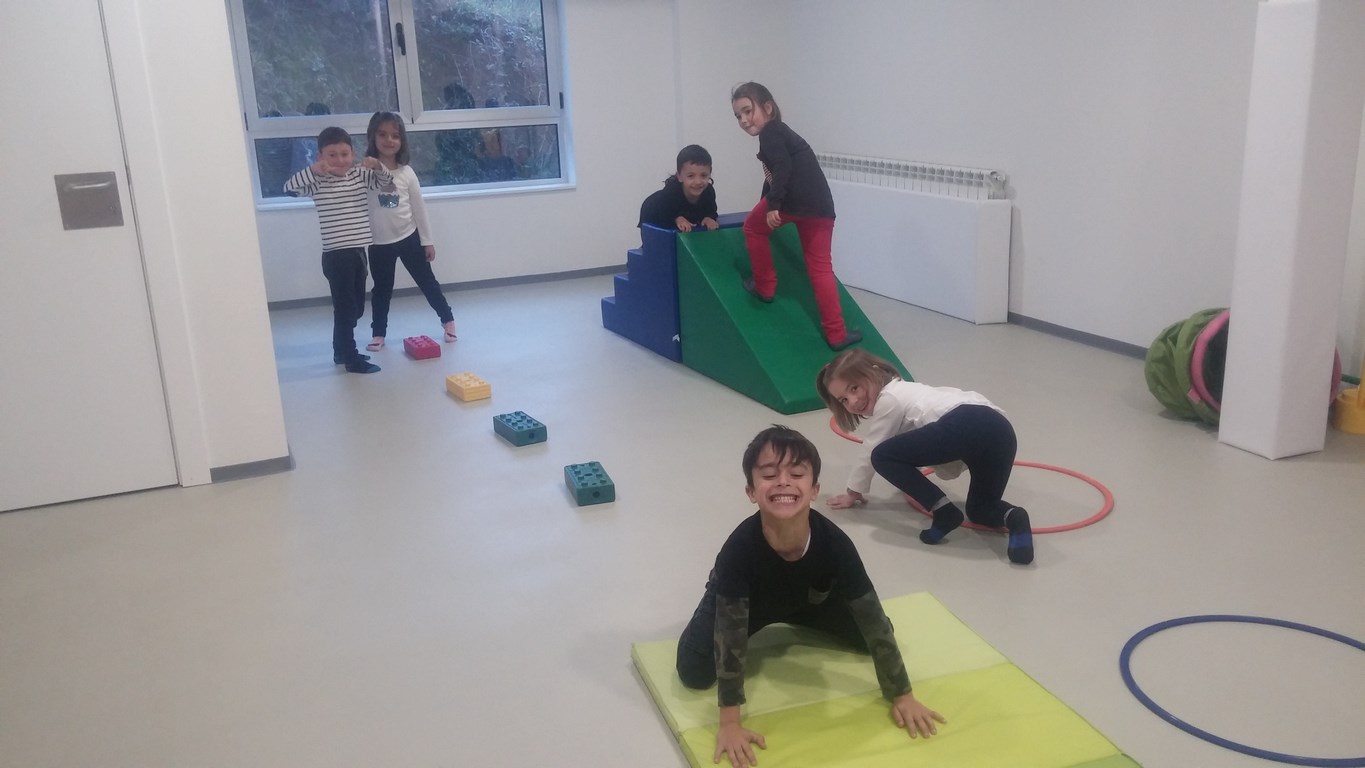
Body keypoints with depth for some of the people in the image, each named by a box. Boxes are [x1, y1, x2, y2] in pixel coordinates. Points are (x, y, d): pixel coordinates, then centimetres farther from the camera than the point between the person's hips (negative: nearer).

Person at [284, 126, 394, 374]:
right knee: (345, 307, 0)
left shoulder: (360, 174, 7)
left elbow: (387, 184, 9)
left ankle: (342, 350, 34)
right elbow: (289, 188, -19)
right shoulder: (318, 181, -7)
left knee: (356, 308, 17)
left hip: (358, 251, 6)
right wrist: (312, 170, -31)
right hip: (336, 255, -6)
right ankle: (352, 359, 8)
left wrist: (378, 166, -11)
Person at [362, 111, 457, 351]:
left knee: (427, 282, 13)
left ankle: (447, 319, 29)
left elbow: (419, 208, 3)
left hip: (409, 238, 1)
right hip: (379, 243, -1)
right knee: (381, 289, 13)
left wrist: (427, 241, 4)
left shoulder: (406, 172, -3)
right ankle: (378, 333, 26)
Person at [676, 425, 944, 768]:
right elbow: (730, 637, -34)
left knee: (871, 636, 2)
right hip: (744, 601, -2)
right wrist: (730, 722, -33)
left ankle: (794, 622, 28)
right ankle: (767, 625, 14)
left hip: (810, 598, 3)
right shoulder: (739, 548, -43)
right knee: (695, 673, -16)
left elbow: (876, 623, -25)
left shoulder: (834, 544, -37)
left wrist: (902, 697, -18)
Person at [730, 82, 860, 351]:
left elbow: (782, 168, -14)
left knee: (753, 227, 21)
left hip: (795, 199, -8)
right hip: (821, 206, 8)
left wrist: (772, 205, -20)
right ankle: (836, 334, 6)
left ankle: (765, 286, 25)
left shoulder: (769, 132, 4)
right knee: (820, 268, 10)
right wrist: (767, 203, 56)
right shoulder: (782, 132, 33)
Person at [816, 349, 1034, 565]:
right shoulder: (903, 391, 35)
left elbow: (870, 452, 16)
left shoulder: (888, 398, 10)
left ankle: (944, 511, -3)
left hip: (966, 426, -10)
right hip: (1001, 430, 10)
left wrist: (852, 493, 30)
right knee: (980, 510, 28)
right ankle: (1012, 516, -6)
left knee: (882, 456, 0)